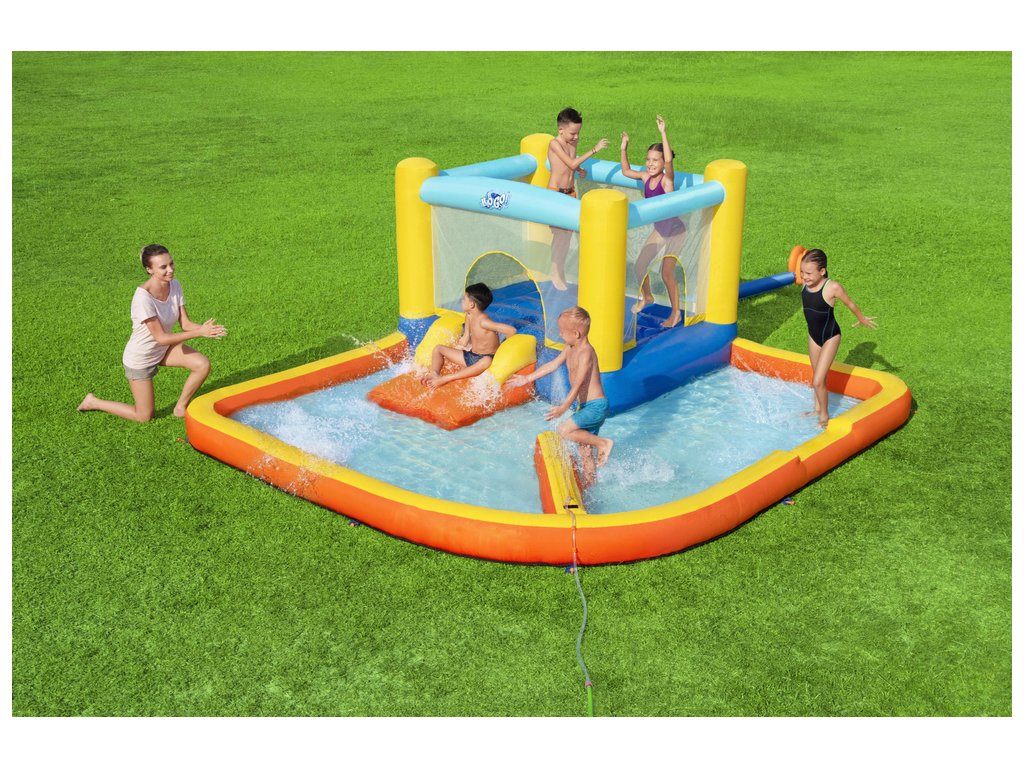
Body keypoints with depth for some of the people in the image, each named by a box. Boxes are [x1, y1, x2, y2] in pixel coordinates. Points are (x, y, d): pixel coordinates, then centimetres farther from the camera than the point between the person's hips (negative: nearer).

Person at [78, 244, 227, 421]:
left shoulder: (175, 286, -13)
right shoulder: (143, 297, -33)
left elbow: (185, 324, -13)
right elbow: (161, 338, -31)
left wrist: (204, 328, -34)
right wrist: (199, 332, -36)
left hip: (163, 350, 6)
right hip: (140, 358, -6)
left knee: (203, 365, -14)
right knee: (144, 416, 6)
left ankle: (181, 408, 9)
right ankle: (93, 402, 27)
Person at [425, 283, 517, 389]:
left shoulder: (483, 321, -24)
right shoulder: (469, 316, 1)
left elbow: (511, 330, -30)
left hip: (485, 358, -9)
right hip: (470, 356, 9)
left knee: (487, 361, -46)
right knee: (438, 348, 9)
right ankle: (434, 374, -18)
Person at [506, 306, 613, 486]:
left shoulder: (586, 353, -20)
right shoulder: (570, 349, 7)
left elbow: (578, 384, -27)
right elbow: (552, 365, 18)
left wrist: (564, 407, -35)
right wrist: (527, 379, 21)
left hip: (596, 406, -9)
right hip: (586, 407, 9)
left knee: (563, 430, -19)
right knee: (583, 447, 14)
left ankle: (603, 443, -9)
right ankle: (590, 482, 26)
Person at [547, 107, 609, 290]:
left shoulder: (573, 142, 4)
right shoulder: (555, 144, -17)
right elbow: (572, 163, -26)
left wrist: (579, 170, -1)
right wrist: (594, 150, -28)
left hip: (570, 192, 6)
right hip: (555, 193, -6)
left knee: (567, 233, 8)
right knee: (559, 233, -2)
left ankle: (561, 271, 20)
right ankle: (555, 273, 11)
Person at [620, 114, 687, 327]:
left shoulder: (667, 179, -23)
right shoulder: (646, 176, -5)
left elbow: (669, 160, -44)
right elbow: (626, 171, 12)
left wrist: (663, 133, -48)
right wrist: (624, 148, 0)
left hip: (675, 231, -7)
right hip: (658, 230, 7)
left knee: (666, 272, -10)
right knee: (639, 266, 11)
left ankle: (676, 313, 9)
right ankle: (646, 297, 40)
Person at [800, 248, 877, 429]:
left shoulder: (832, 287, -27)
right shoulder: (806, 283, -12)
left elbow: (850, 303, -8)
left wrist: (862, 319, 7)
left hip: (830, 337, -6)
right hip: (813, 335, 6)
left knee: (818, 381, -7)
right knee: (817, 377, 22)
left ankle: (824, 416, 13)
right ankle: (817, 410, 40)